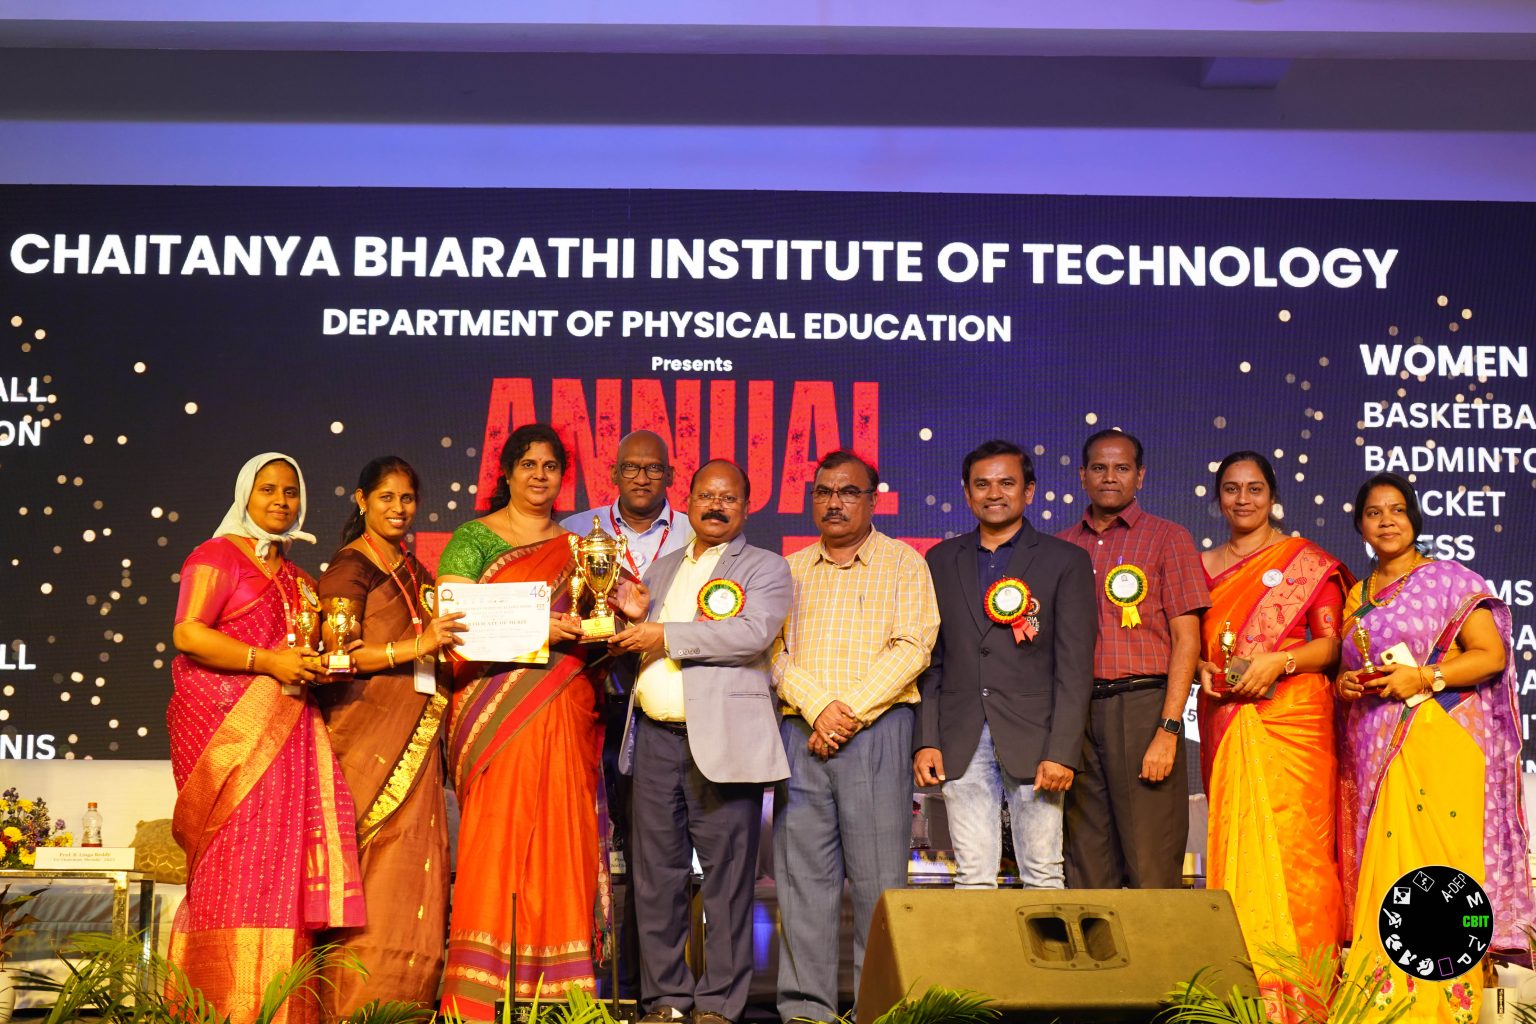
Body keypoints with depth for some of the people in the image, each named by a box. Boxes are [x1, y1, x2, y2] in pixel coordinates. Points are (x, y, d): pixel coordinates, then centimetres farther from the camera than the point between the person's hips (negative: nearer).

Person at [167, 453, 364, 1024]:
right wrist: (267, 661, -16)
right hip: (229, 728, -6)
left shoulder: (296, 578, 23)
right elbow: (188, 634, -10)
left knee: (282, 863, 1)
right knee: (233, 861, -10)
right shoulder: (218, 556, 2)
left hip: (287, 732, 7)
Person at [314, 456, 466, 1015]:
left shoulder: (414, 571, 18)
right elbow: (339, 655, -15)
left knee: (413, 873, 3)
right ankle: (353, 1005, 0)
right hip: (366, 732, -7)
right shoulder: (348, 570, -3)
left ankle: (403, 1002, 8)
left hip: (414, 735, 7)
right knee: (371, 880, -6)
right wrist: (417, 645, -23)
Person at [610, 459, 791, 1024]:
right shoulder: (662, 568, 21)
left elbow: (754, 633, -14)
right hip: (656, 735, 5)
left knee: (726, 876, -2)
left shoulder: (765, 568, 4)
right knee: (656, 874, 7)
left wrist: (666, 636, -13)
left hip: (721, 738, -5)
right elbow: (633, 641, 25)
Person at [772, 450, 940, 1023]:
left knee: (878, 876, -3)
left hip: (876, 732, -3)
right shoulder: (791, 569, 15)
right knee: (800, 873, 2)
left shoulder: (903, 563, 6)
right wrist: (818, 708, -10)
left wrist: (851, 713, -12)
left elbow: (912, 648, -5)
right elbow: (775, 651, 6)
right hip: (799, 733, 3)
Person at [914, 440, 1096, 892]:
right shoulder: (942, 561, 12)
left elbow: (1075, 665, -3)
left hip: (1033, 742, -2)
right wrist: (926, 740, 2)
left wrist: (1062, 752, -10)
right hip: (962, 744, 2)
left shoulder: (1066, 561, 3)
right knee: (973, 876, 4)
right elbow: (930, 661, 12)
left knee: (1043, 878, 2)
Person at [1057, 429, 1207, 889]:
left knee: (1152, 868, -4)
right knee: (1087, 871, 8)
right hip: (1077, 710, 4)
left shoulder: (1167, 538, 4)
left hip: (1142, 707, -4)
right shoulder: (1062, 546, 14)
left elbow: (1186, 639, -2)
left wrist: (1168, 729, -11)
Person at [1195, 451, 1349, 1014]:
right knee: (1236, 840, 0)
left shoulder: (1306, 561, 5)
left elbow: (1332, 643, -1)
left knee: (1291, 837, -7)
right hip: (1225, 719, 3)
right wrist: (1201, 668, -2)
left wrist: (1279, 660, -16)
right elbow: (1190, 641, 19)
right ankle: (1246, 984, 5)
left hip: (1291, 715, -3)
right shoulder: (1203, 566, 15)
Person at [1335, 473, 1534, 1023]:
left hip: (1439, 745, -5)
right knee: (1381, 876, 1)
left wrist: (1422, 677, -14)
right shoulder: (1356, 596, 18)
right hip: (1372, 752, 5)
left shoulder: (1449, 580, 3)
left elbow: (1491, 655, -4)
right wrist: (1344, 683, 3)